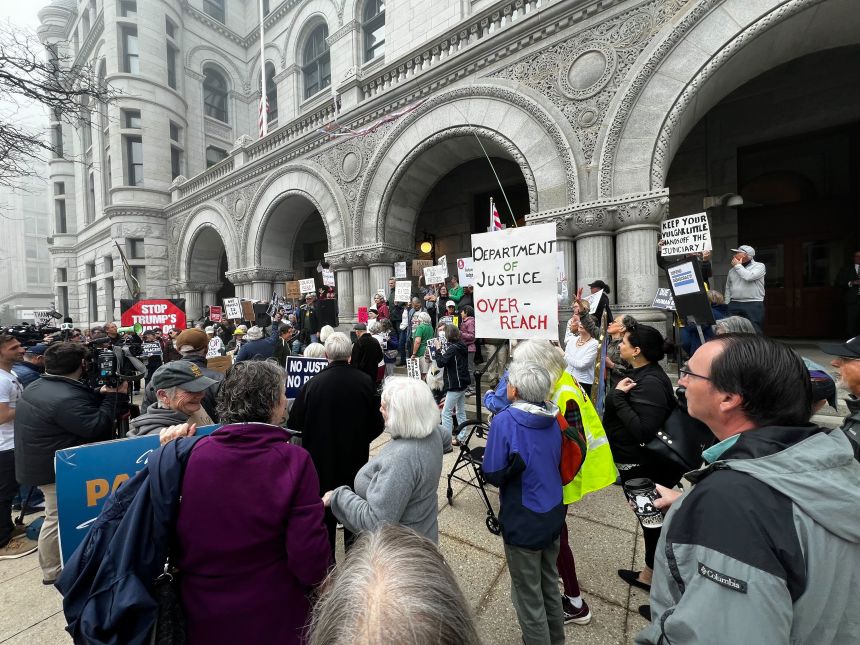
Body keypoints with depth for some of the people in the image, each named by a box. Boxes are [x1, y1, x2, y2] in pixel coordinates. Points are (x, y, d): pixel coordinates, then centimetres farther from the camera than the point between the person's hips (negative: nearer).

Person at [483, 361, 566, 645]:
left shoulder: (505, 421, -25)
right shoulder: (553, 418, -5)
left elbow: (492, 475, -20)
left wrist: (486, 459, -2)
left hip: (523, 522, -6)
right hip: (553, 515, 7)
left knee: (529, 596, 15)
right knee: (550, 585, 28)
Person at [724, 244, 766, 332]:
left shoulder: (759, 266, 1)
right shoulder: (732, 270, 14)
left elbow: (748, 277, -19)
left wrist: (738, 265, -5)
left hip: (754, 305, -4)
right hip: (734, 305, 4)